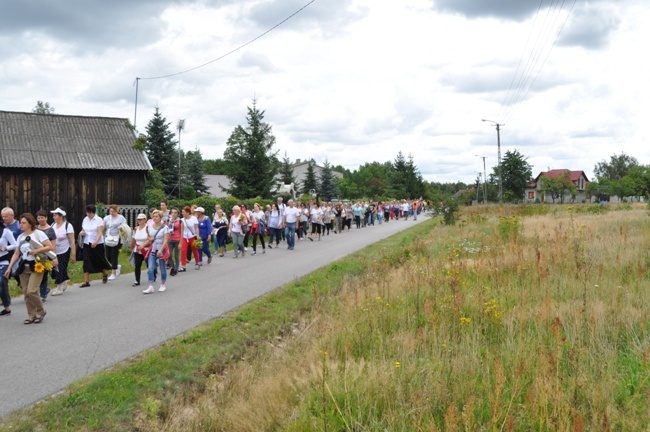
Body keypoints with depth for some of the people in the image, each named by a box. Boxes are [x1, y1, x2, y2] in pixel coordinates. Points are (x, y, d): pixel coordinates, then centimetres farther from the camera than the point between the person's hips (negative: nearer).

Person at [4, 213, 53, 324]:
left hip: (36, 266, -6)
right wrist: (9, 268, 5)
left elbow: (49, 246, -10)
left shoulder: (38, 233, -5)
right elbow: (16, 254, 12)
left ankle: (40, 312, 5)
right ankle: (32, 316, 13)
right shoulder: (20, 237, 13)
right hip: (23, 267, 6)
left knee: (31, 291, -16)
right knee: (26, 292, 3)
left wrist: (36, 251, -19)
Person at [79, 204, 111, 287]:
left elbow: (100, 233, -17)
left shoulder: (98, 220, -8)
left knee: (99, 260, 9)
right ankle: (86, 281, -3)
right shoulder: (85, 219, 8)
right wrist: (82, 232, -6)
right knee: (86, 262, -3)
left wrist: (96, 242, -32)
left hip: (97, 244, -4)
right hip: (86, 244, 4)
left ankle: (105, 274, 38)